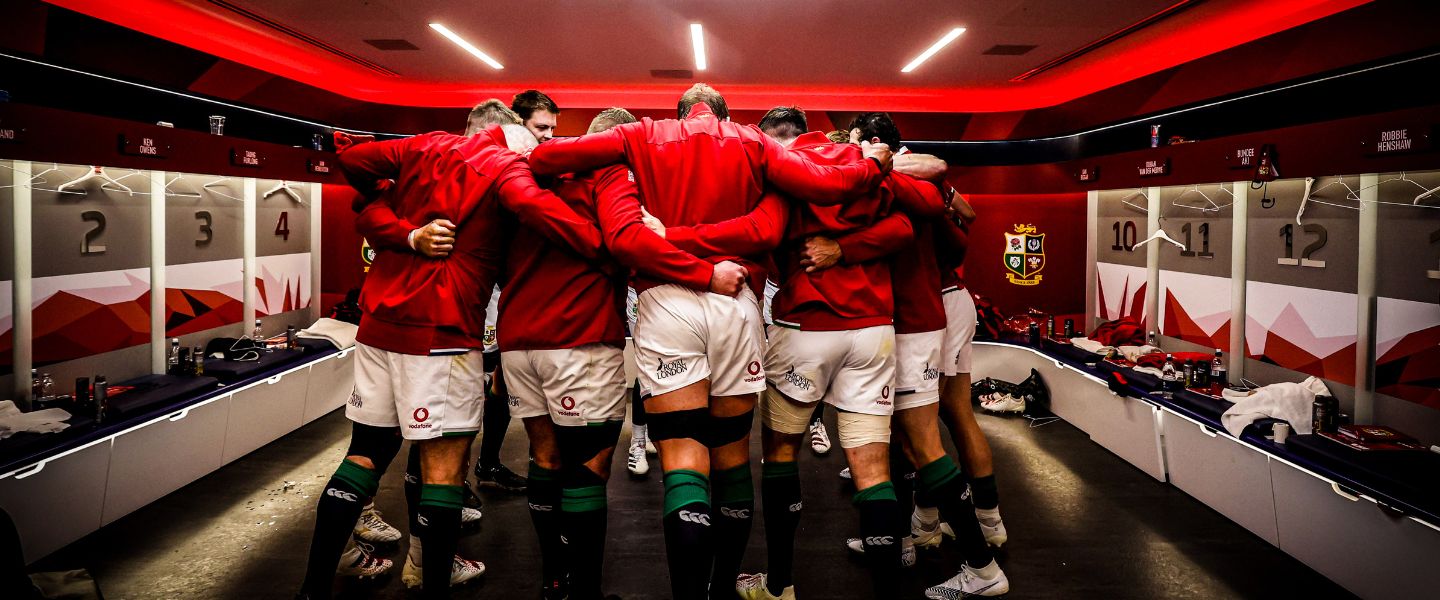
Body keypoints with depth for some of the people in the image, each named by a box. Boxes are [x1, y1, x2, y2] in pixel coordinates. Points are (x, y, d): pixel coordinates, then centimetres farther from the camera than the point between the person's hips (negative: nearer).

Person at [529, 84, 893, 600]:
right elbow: (824, 185, 4)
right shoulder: (752, 144, 15)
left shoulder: (645, 137, 13)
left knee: (684, 460, -4)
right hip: (735, 302, 2)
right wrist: (873, 164, 24)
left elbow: (545, 156, 5)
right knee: (731, 454, 13)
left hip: (665, 301, -1)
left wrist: (541, 160, 28)